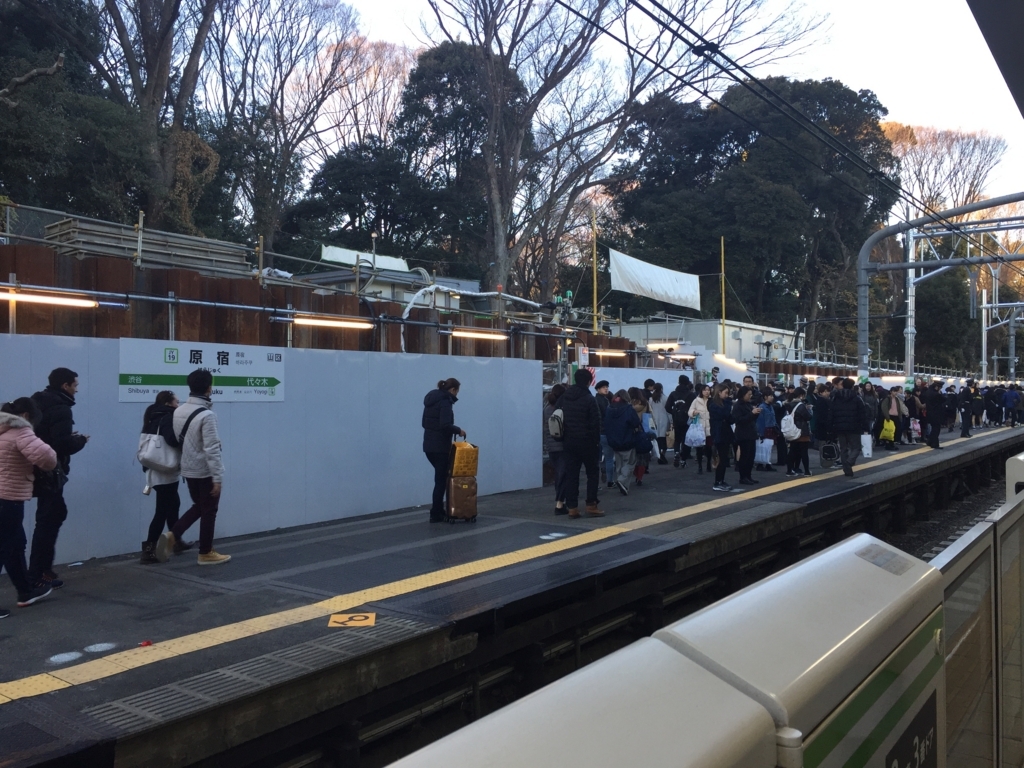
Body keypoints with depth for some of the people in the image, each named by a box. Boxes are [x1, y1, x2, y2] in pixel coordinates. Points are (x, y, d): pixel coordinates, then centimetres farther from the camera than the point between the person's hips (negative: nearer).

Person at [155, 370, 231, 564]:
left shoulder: (178, 411, 2)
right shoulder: (206, 415, -22)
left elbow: (178, 440, 10)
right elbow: (212, 449, -23)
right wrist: (217, 477, -19)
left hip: (188, 469, 7)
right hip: (206, 471, -7)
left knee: (198, 507, 23)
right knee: (208, 511, 7)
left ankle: (172, 535, 7)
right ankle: (206, 553, 16)